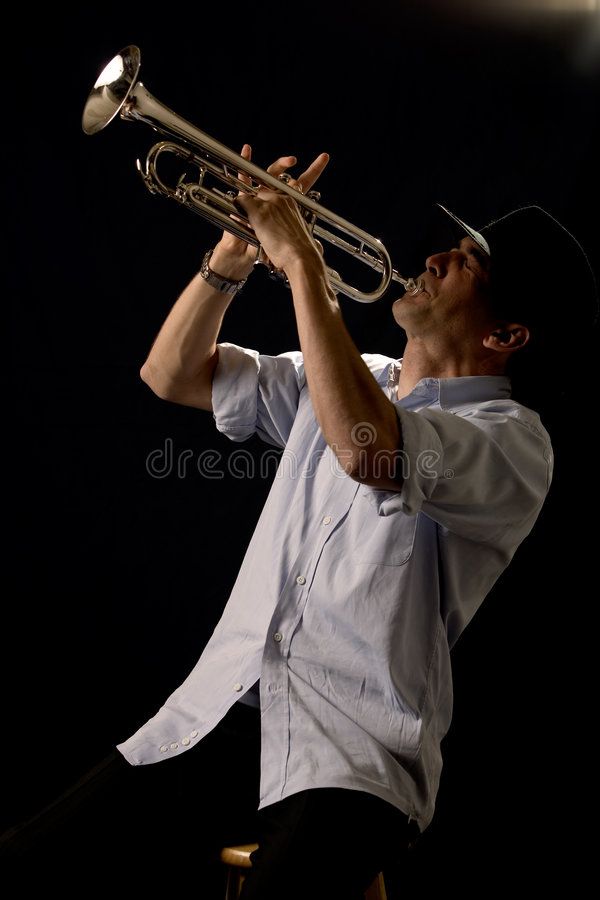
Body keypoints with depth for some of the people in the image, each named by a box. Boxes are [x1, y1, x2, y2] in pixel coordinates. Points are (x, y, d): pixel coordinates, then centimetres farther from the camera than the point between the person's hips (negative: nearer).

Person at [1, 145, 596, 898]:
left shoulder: (513, 438, -7)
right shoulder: (346, 377, 17)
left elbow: (364, 449, -27)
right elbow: (172, 375, 18)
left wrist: (302, 263, -19)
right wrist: (235, 255, 3)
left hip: (355, 752, -6)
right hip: (218, 711, 6)